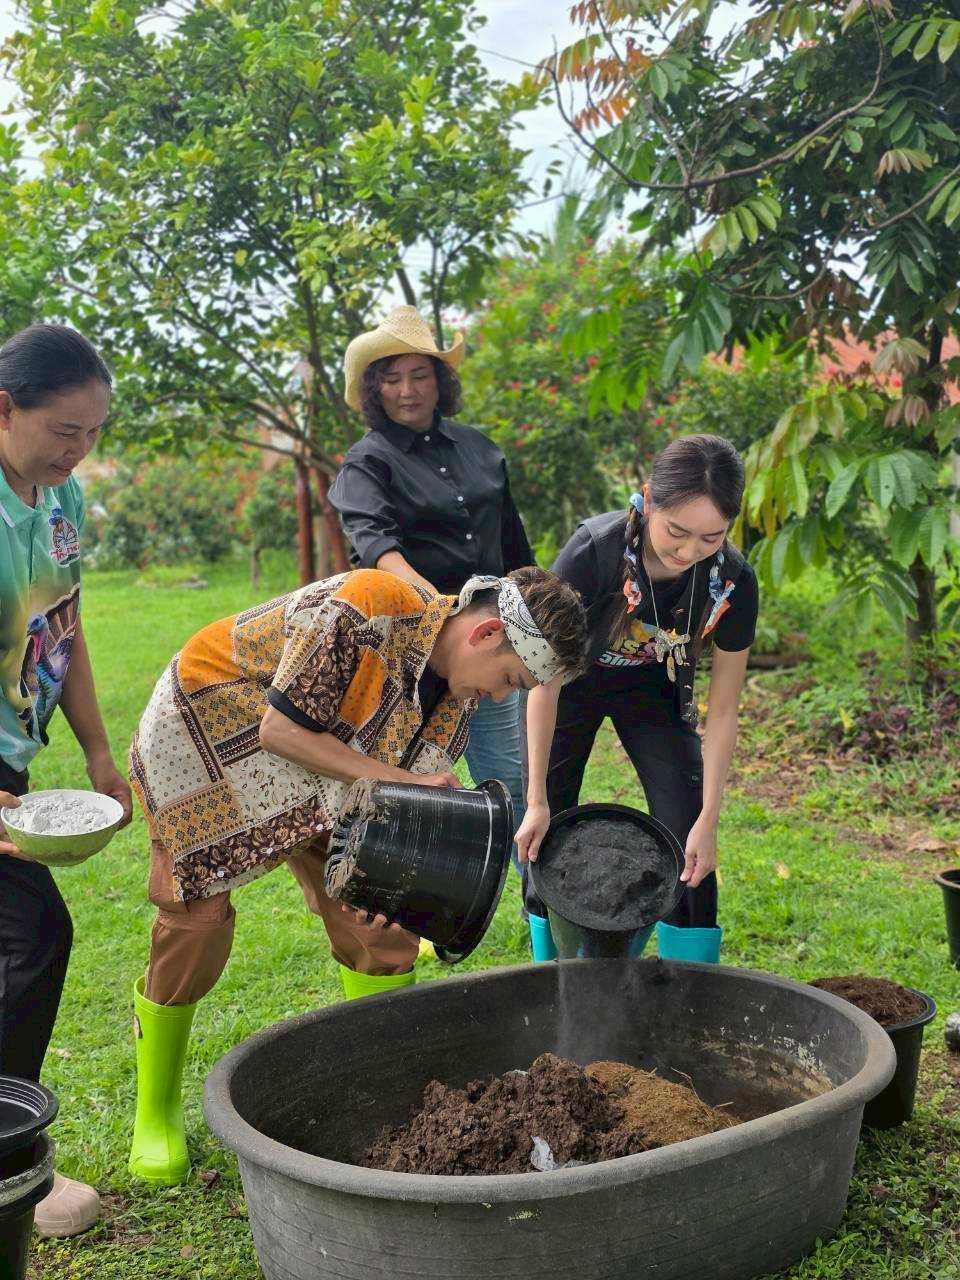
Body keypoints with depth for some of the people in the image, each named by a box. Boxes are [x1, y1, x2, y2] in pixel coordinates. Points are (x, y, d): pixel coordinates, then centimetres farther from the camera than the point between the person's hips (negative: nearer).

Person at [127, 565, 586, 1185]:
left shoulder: (457, 694, -10)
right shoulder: (363, 610, -35)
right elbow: (281, 729, -30)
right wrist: (401, 779, -30)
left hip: (310, 765, 7)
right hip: (206, 727, -6)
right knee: (196, 927, -7)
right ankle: (156, 1115, 15)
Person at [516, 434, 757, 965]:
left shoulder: (732, 582, -28)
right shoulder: (591, 552, -36)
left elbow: (723, 711, -16)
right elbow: (546, 680, -25)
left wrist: (709, 820, -18)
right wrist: (537, 802, -22)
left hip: (655, 687, 2)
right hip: (574, 682, -1)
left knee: (687, 848, -11)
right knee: (545, 845, -2)